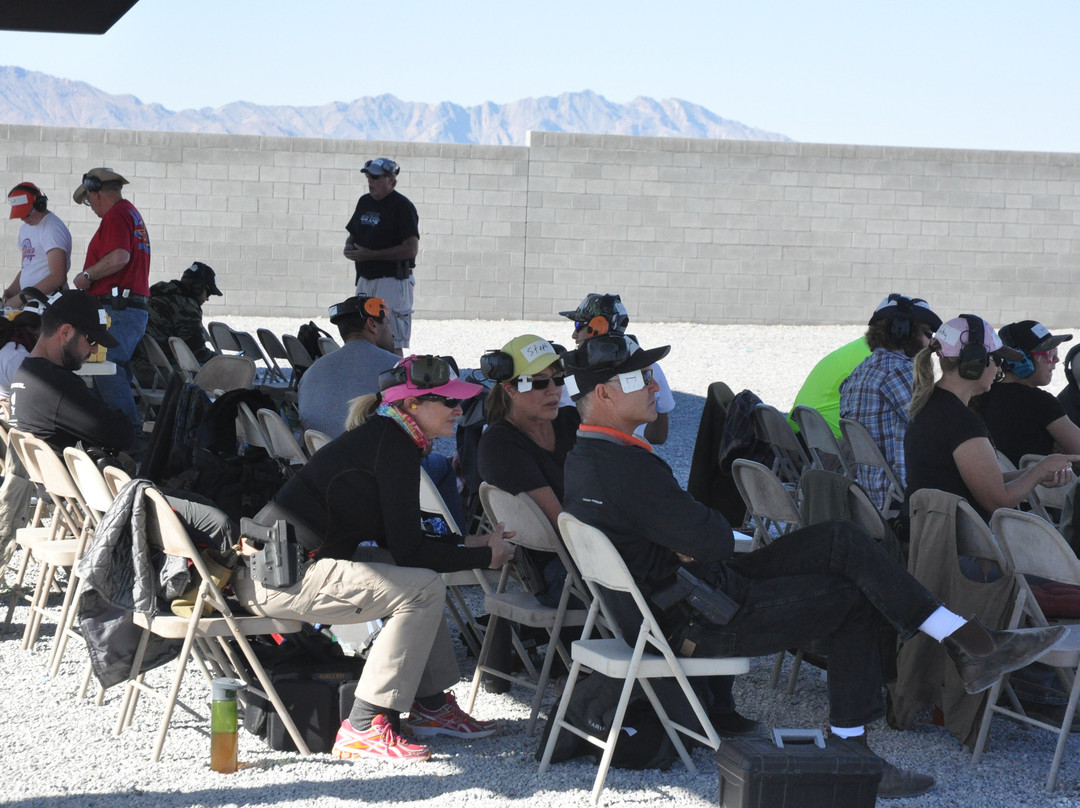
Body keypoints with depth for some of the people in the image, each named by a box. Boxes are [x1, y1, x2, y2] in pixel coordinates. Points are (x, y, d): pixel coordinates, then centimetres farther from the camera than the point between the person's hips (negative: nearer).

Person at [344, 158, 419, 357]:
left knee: (391, 344, -12)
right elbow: (352, 236, 26)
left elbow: (411, 249, -17)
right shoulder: (365, 202, 15)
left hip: (392, 279, -8)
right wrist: (349, 249, 0)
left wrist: (370, 254, -17)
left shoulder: (402, 206, -9)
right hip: (365, 279, 8)